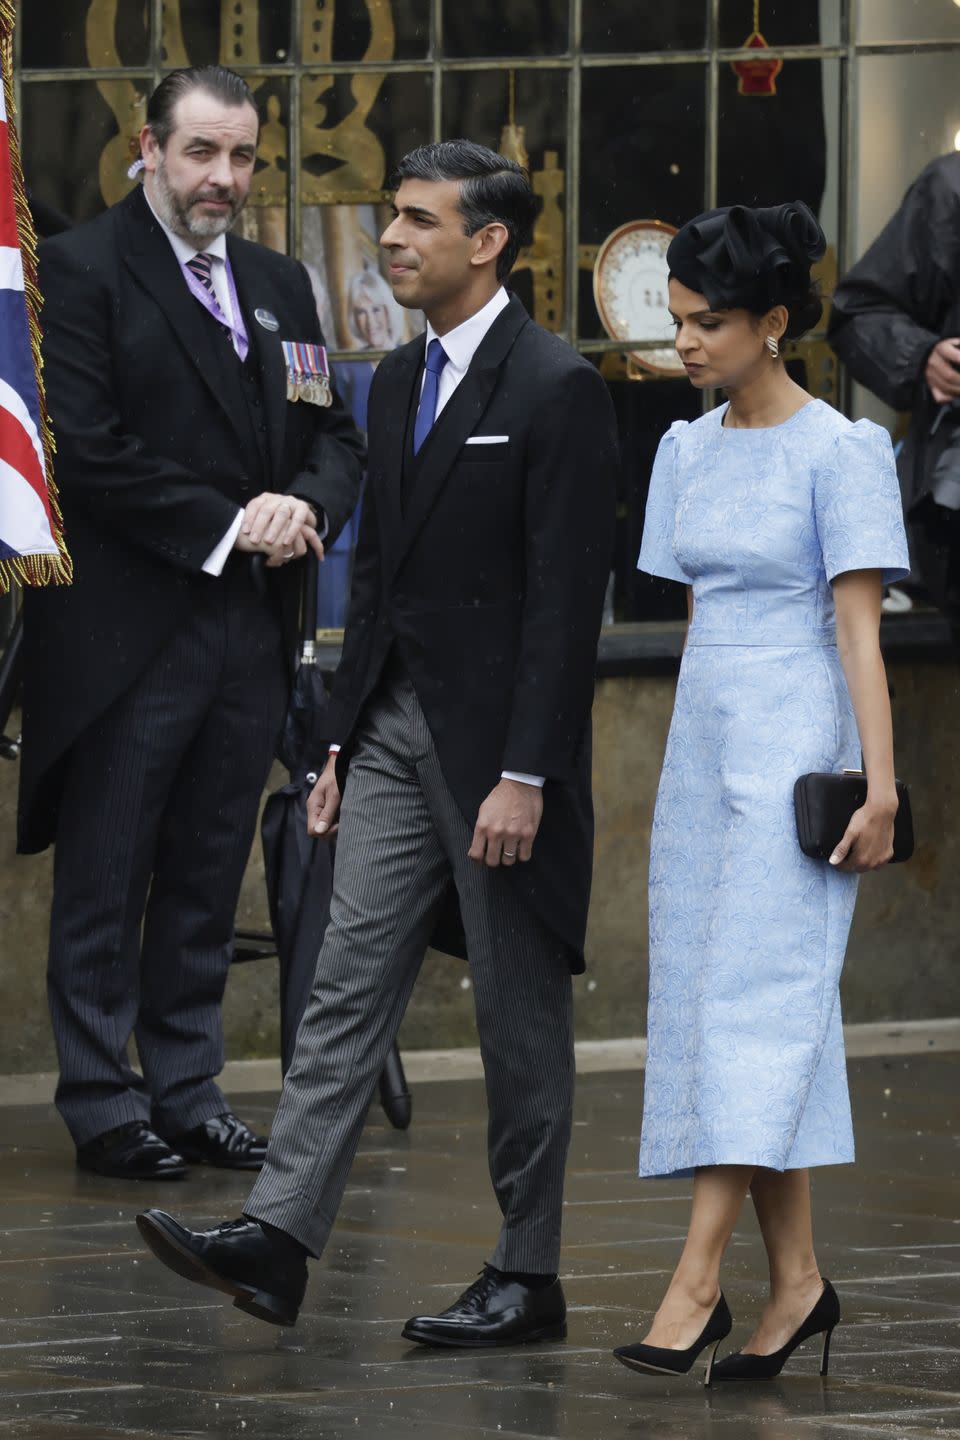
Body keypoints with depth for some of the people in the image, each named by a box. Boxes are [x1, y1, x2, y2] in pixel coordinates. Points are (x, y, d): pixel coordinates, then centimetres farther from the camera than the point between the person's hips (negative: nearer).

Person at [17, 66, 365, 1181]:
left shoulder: (278, 285, 16)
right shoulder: (82, 270, -6)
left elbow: (337, 437, 14)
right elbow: (88, 449, -14)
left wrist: (305, 506, -8)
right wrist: (225, 528, -14)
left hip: (248, 629, 6)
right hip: (127, 627, -6)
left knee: (207, 880, 10)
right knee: (104, 882, 1)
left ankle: (186, 1089, 17)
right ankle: (102, 1104, 7)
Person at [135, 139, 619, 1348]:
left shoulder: (557, 389, -12)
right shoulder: (398, 383, 13)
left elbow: (567, 597, -16)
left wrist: (525, 776, -20)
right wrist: (342, 739, 14)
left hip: (495, 742, -7)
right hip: (395, 729, 7)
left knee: (519, 1012, 2)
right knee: (349, 985, 0)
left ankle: (528, 1277, 10)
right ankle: (276, 1237, -6)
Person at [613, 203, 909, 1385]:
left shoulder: (836, 451, -8)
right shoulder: (687, 450, 13)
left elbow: (858, 627, -10)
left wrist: (880, 784, -14)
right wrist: (693, 748, 18)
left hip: (794, 747, -7)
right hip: (703, 743, 7)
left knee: (753, 997, -12)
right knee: (728, 1008, 4)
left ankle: (697, 1281, -17)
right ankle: (794, 1277, 8)